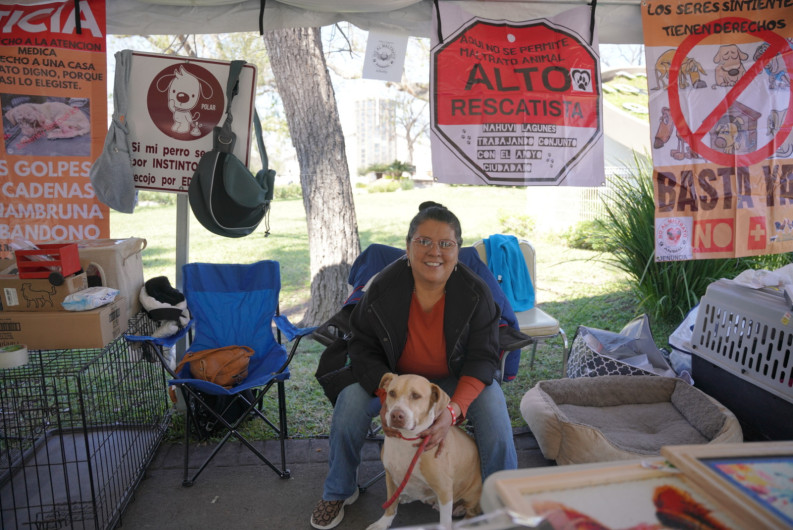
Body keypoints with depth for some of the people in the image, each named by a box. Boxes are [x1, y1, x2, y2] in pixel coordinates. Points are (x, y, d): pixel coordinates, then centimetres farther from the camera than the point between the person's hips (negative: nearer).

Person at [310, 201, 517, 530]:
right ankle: (339, 493, 4)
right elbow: (363, 348, -8)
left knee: (492, 401, -29)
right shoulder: (383, 287, -17)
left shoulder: (476, 292, -19)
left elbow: (483, 357, -15)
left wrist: (453, 409, -32)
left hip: (456, 381, 0)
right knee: (350, 400, -24)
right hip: (394, 379, 1)